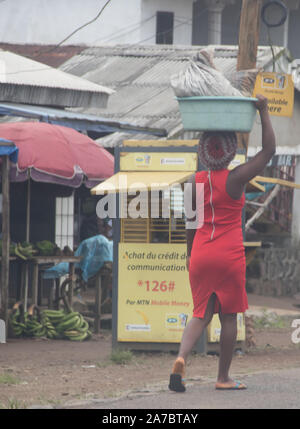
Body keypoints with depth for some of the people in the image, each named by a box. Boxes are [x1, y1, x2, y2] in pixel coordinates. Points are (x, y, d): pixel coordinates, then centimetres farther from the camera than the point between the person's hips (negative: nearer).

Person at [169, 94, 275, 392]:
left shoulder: (194, 182, 1)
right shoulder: (235, 179, -10)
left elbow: (191, 221, 9)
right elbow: (269, 150, -4)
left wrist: (190, 254, 21)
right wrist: (264, 113, 2)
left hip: (201, 255, 3)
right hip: (230, 255, -3)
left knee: (201, 314, 9)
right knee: (228, 316, 7)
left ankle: (181, 357, -18)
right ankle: (223, 378, 11)